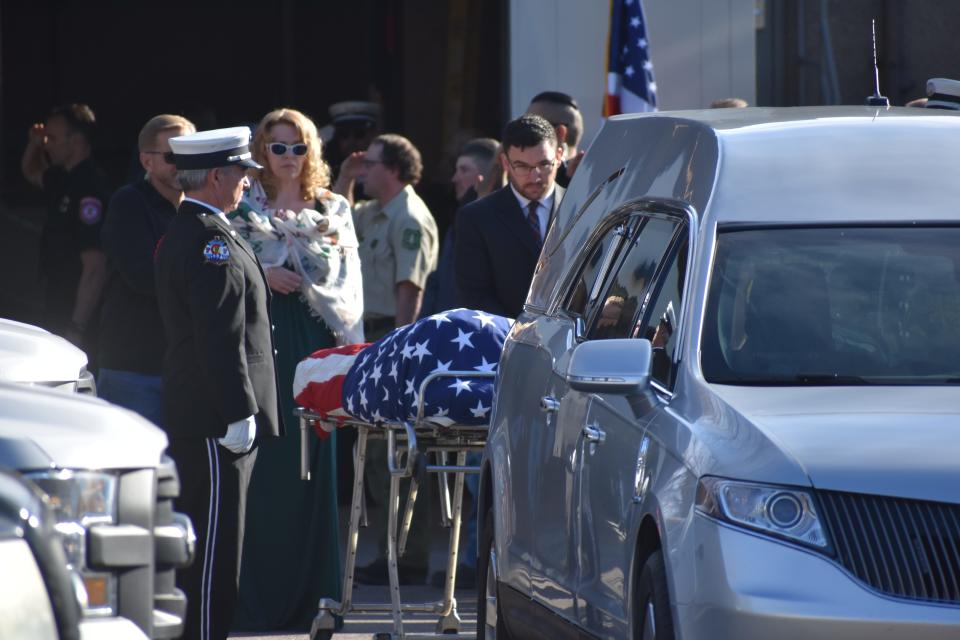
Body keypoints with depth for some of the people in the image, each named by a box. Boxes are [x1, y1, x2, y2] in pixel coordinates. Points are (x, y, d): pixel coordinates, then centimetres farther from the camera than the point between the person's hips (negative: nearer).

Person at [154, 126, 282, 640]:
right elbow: (221, 338, -22)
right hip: (214, 420, -11)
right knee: (213, 545, -8)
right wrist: (238, 413, -21)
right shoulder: (212, 242, -17)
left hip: (190, 416, 11)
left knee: (204, 546, 14)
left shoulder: (179, 234, 16)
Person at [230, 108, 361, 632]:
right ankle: (257, 597, -5)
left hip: (316, 341, 2)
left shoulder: (335, 210, 16)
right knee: (263, 468, -7)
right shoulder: (242, 209, 9)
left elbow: (350, 284, 13)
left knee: (314, 466, -1)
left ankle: (308, 593, 5)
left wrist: (350, 346, 3)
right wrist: (261, 276, -10)